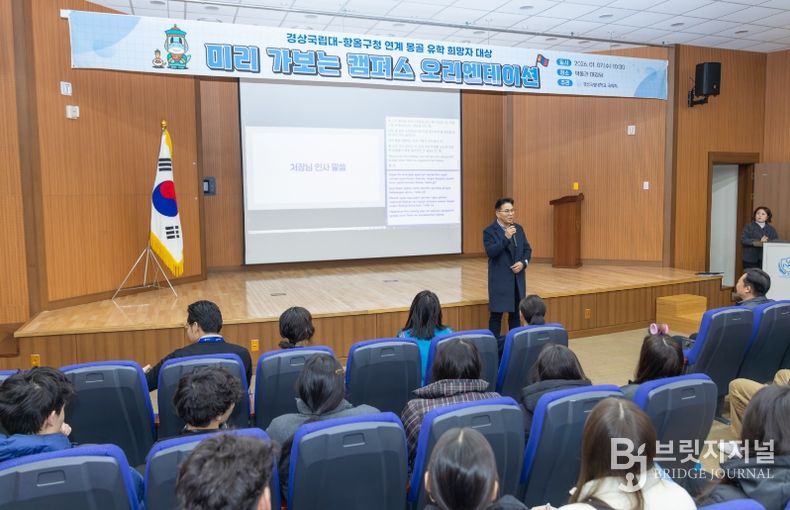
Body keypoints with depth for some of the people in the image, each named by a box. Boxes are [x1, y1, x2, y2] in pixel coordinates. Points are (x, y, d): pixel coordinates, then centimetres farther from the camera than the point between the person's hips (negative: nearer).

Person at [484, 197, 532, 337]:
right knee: (496, 314, 1)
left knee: (515, 313, 13)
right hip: (500, 280, -5)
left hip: (518, 279, 6)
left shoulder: (518, 228, 10)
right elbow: (490, 252, -21)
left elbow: (527, 249, 12)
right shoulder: (489, 231, -8)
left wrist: (523, 263, -7)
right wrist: (506, 238, -29)